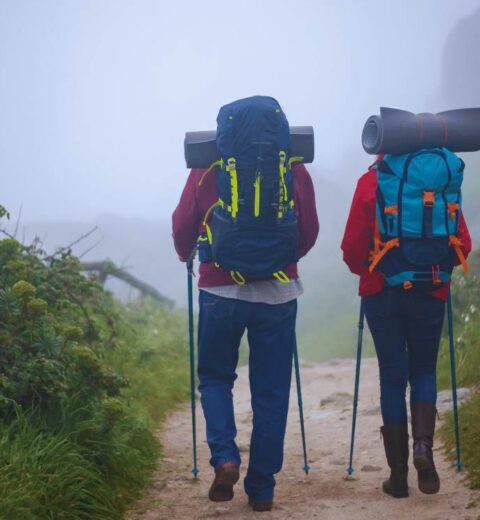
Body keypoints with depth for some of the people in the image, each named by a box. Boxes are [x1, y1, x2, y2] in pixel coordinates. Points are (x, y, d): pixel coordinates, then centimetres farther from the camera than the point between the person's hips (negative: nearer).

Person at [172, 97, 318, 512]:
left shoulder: (207, 169, -2)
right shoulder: (293, 169, 1)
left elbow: (183, 225, 0)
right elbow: (309, 232, 5)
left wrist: (186, 256, 23)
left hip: (220, 290, 0)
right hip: (278, 292, 1)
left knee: (215, 376, 18)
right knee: (271, 391, 9)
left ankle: (225, 458, -2)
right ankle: (262, 489, 10)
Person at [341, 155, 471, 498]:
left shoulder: (370, 182, -3)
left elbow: (352, 247, -4)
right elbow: (463, 242, -2)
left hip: (382, 292, 0)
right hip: (430, 292, 0)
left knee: (392, 377, 6)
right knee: (424, 370, 15)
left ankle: (399, 473, 5)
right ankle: (423, 443, -11)